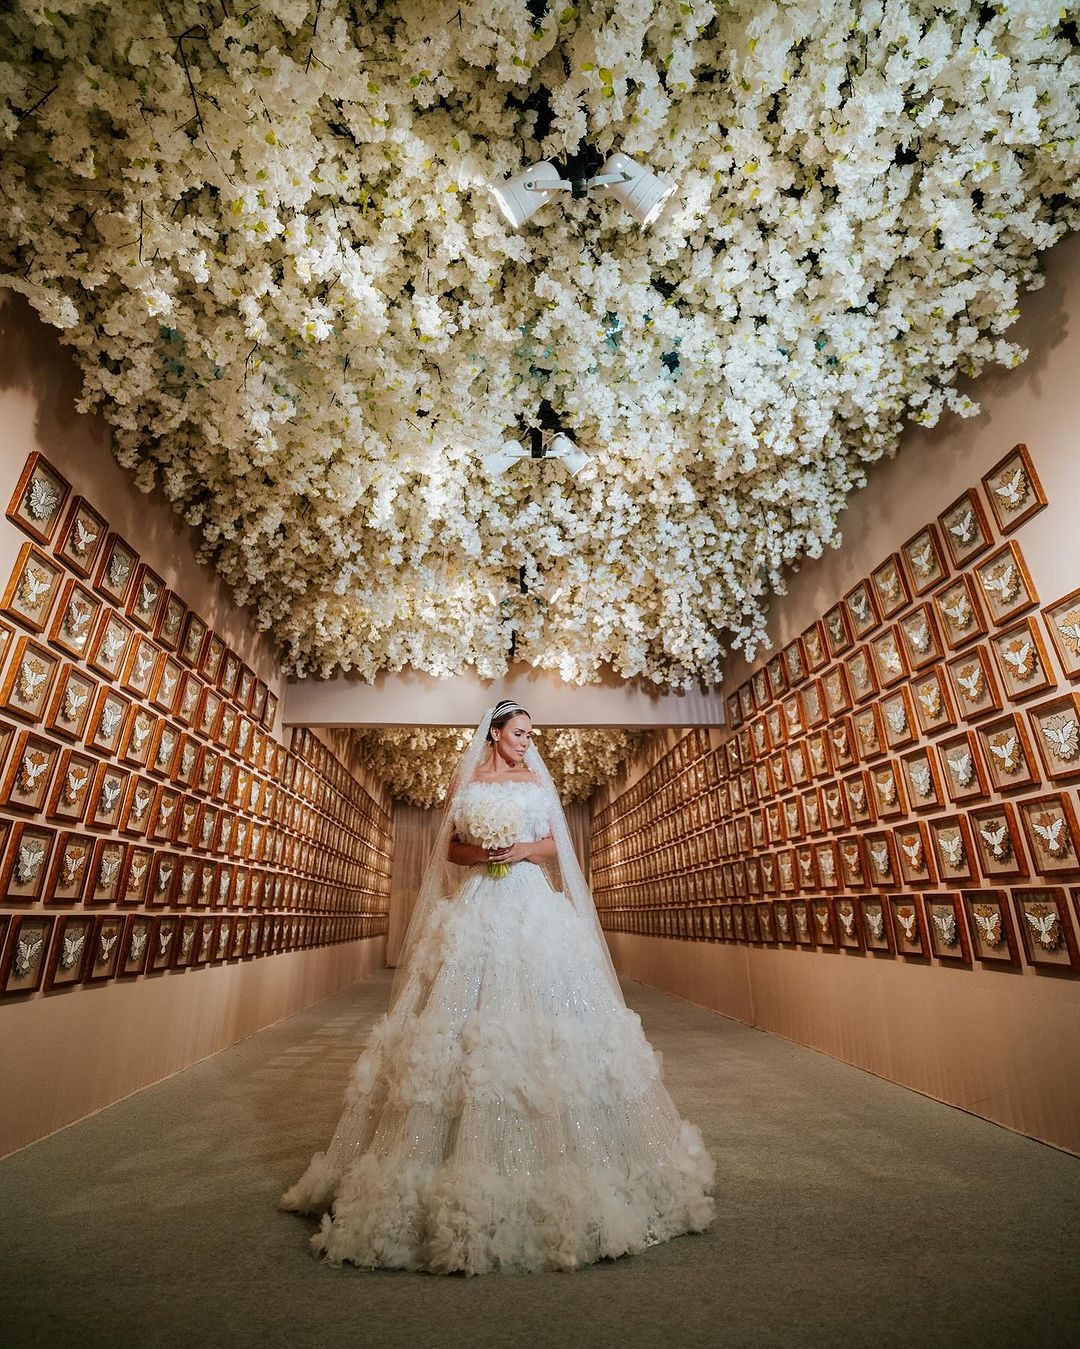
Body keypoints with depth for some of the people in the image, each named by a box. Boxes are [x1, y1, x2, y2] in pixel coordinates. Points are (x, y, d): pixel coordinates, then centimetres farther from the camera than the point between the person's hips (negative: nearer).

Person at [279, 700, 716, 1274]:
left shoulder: (539, 780, 11)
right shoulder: (466, 781, 9)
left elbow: (556, 843, 10)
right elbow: (450, 849, 9)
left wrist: (524, 849, -9)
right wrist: (480, 852, -10)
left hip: (532, 906, 1)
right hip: (477, 908, 0)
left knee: (538, 1012, -2)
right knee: (465, 1011, -3)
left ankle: (547, 1158, 13)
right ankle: (471, 1159, 11)